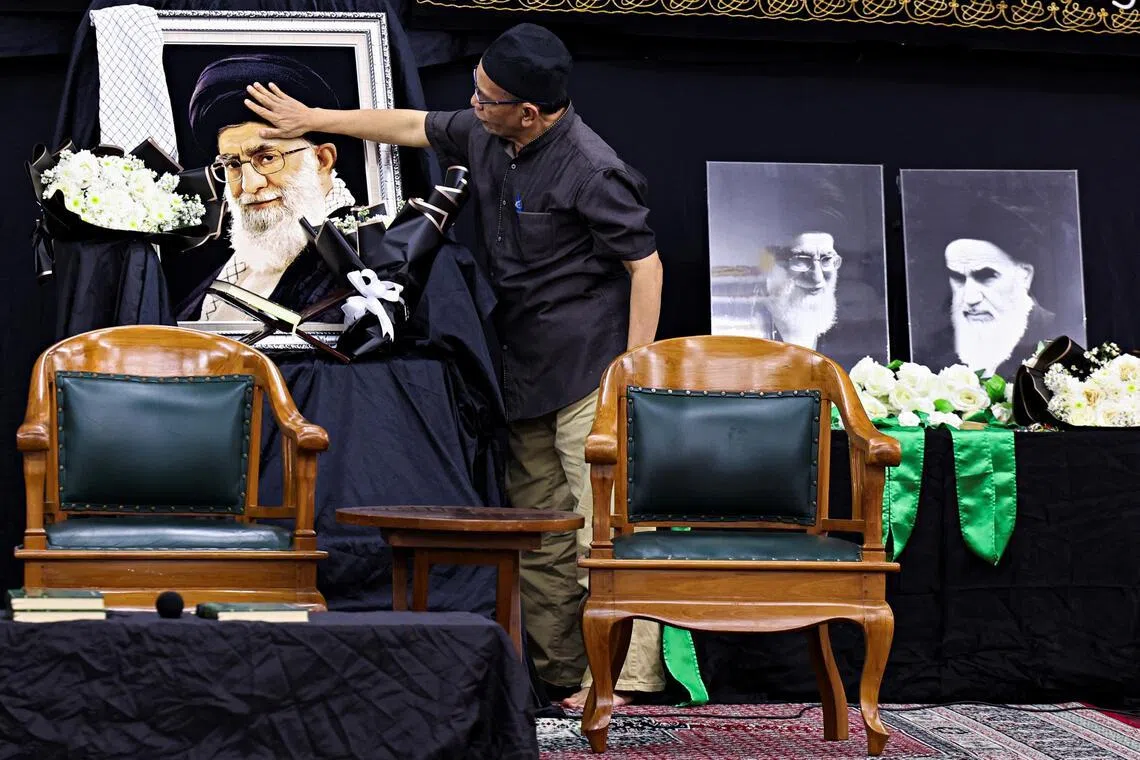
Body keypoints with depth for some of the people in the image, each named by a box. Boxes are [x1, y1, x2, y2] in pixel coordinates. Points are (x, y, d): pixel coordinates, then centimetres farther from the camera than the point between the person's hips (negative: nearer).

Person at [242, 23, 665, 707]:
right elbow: (411, 125, 23)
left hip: (590, 370, -9)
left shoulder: (591, 170, -17)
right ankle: (559, 669, 16)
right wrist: (312, 119, 29)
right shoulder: (485, 136, 7)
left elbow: (645, 264, -14)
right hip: (527, 370, 9)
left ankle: (627, 676, -6)